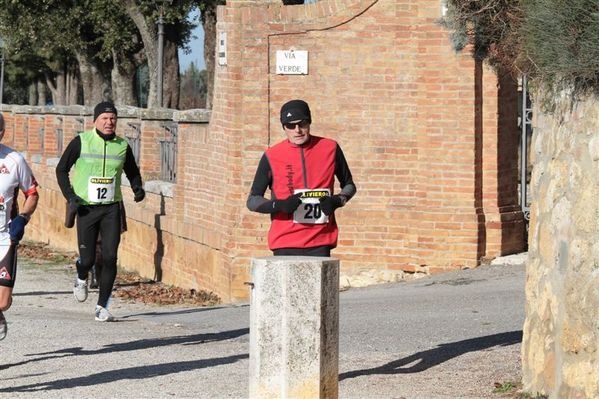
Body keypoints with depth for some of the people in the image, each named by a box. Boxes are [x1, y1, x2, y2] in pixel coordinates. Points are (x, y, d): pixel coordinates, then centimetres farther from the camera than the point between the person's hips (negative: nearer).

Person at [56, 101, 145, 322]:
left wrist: (138, 189, -2)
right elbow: (61, 169, 2)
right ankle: (81, 278, 37)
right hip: (86, 208, -2)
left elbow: (132, 172, 19)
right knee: (88, 259, -1)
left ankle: (102, 307, 1)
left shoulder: (122, 146, 3)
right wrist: (70, 196, -10)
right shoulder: (81, 142, -5)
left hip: (111, 208, 2)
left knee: (110, 257, -8)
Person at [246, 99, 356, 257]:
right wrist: (280, 205, -16)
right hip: (286, 245, -1)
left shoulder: (330, 148, 6)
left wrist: (337, 201, -3)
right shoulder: (272, 156, 1)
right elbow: (252, 201, 3)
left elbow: (349, 185, 19)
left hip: (319, 244, 1)